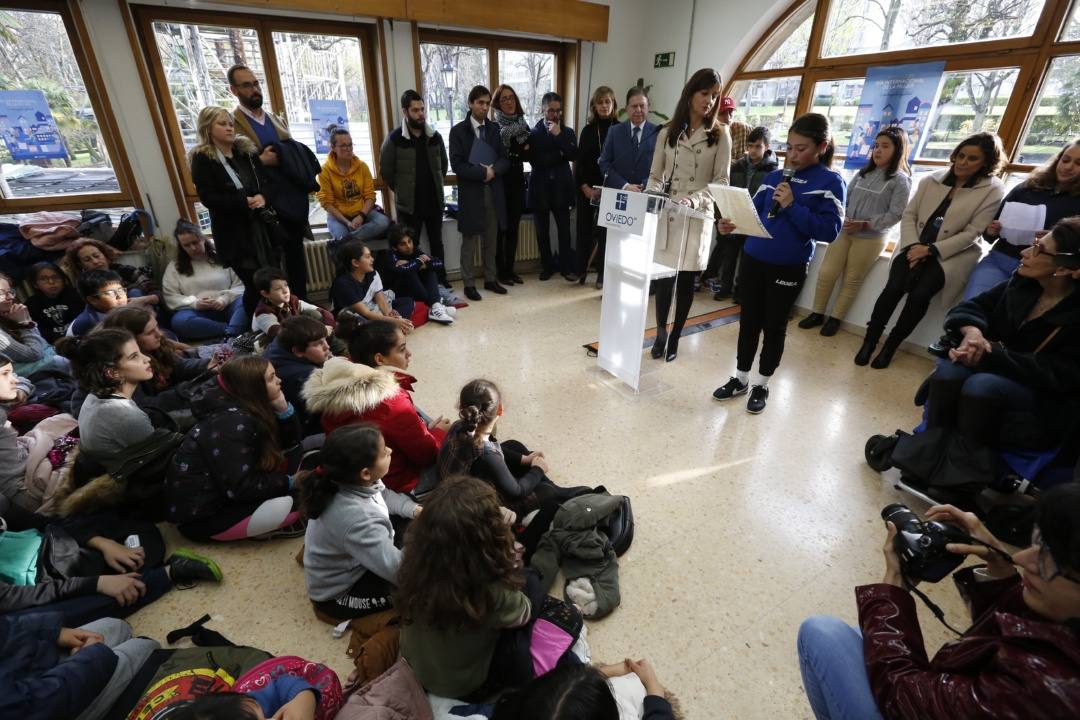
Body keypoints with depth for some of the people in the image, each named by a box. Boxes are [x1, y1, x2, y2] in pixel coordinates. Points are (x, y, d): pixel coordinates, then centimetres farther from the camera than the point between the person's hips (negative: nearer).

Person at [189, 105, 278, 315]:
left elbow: (266, 180, 10)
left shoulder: (246, 149, 11)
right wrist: (245, 202, -18)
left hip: (261, 225, 5)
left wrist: (263, 197, -12)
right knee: (255, 285, -4)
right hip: (233, 231, -5)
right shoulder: (202, 158, -4)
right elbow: (209, 199, -12)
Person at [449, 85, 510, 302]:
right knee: (470, 241, 2)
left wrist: (494, 170, -14)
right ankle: (469, 284, 11)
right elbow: (457, 165, -11)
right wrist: (482, 172, -18)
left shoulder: (494, 129, 10)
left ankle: (490, 279, 23)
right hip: (471, 193, -4)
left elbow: (505, 160, 6)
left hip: (494, 192, 4)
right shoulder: (458, 131, -3)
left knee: (491, 240, 11)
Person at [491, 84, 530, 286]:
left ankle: (510, 269, 17)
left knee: (513, 227, 8)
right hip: (500, 183, -5)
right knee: (500, 228, 1)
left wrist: (514, 154, -9)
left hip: (517, 182, 5)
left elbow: (528, 155, 9)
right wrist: (518, 153, -11)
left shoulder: (523, 125, 10)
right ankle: (500, 271, 9)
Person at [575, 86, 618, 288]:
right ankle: (581, 269, 14)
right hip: (587, 190, 2)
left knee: (605, 231, 0)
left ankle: (602, 274, 8)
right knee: (584, 230, 3)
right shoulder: (588, 130, 9)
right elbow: (580, 161, 5)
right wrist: (586, 188, -6)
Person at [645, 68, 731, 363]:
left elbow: (721, 180, -2)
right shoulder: (667, 132, 8)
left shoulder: (720, 134, 4)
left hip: (698, 217, -1)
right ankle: (660, 333, 17)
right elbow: (655, 176, 10)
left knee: (686, 280, 4)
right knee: (664, 277, -1)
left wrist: (695, 199, -19)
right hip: (666, 215, 1)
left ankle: (674, 338, 17)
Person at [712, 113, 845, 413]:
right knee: (749, 321, 12)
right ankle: (740, 378, 27)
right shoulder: (774, 176, 6)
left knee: (774, 326, 8)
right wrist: (732, 223, -15)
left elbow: (829, 231, -14)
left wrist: (791, 206, -20)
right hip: (753, 259, 4)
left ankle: (761, 385, 25)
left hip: (789, 268, -4)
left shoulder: (831, 182, -5)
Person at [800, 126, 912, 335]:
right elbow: (845, 198, 10)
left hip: (871, 238, -4)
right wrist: (841, 218, -9)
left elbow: (895, 214, -11)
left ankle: (835, 318, 17)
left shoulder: (900, 180, -4)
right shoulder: (863, 173, 11)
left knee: (851, 280, 5)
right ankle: (817, 313, 13)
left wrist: (864, 225, -19)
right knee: (825, 273, -1)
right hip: (844, 231, 4)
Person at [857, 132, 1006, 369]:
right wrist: (913, 245, -10)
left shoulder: (993, 191, -1)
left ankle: (890, 345, -9)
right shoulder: (931, 180, 8)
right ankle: (869, 341, -13)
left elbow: (971, 234, -7)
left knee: (919, 294, -26)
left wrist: (930, 250, -16)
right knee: (894, 288, -25)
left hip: (951, 254, -2)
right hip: (915, 246, 2)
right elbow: (909, 214, 6)